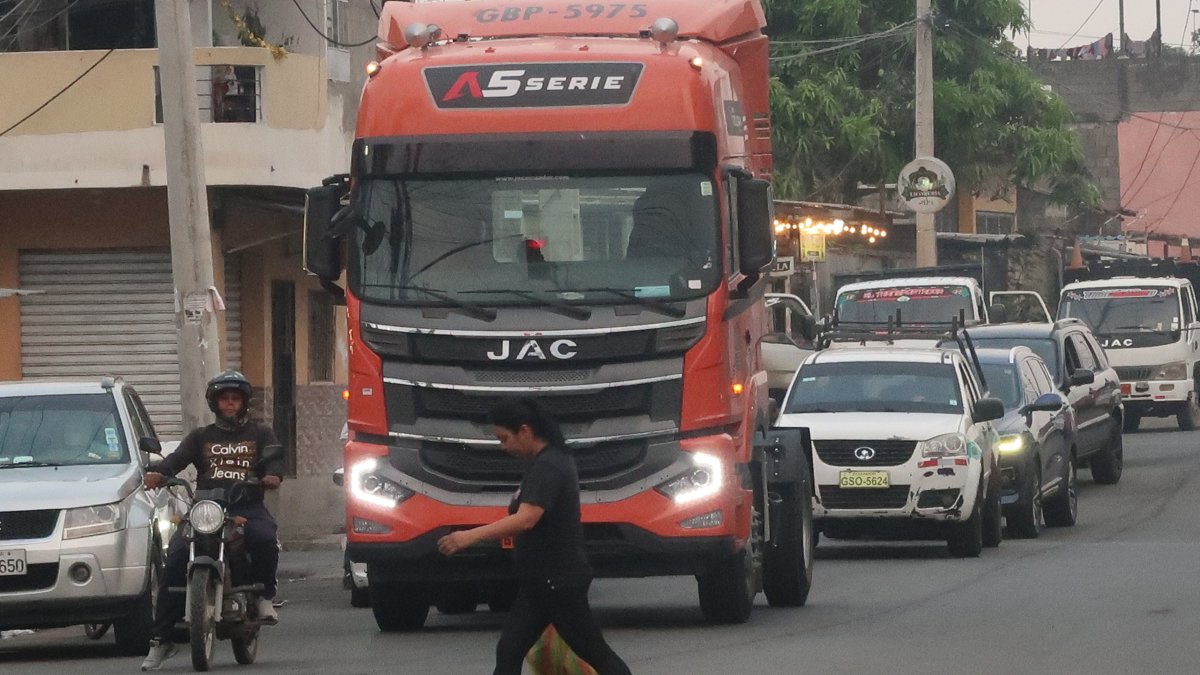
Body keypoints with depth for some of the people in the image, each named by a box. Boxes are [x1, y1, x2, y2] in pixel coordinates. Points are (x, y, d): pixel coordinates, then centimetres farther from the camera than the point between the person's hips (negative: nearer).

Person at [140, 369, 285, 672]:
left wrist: (273, 475, -24)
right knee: (175, 559, -21)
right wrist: (158, 473, -19)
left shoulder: (260, 434, 20)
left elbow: (274, 458, 2)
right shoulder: (201, 437, 23)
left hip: (247, 507, -1)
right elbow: (178, 457, 5)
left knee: (265, 539, -36)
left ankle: (264, 596, -9)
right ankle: (160, 639, -19)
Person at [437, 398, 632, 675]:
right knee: (508, 652, 1)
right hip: (540, 580, 10)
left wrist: (472, 536, -40)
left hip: (559, 580, -10)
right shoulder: (555, 460, 12)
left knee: (595, 653, 1)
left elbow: (526, 519, -35)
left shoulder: (547, 468, -20)